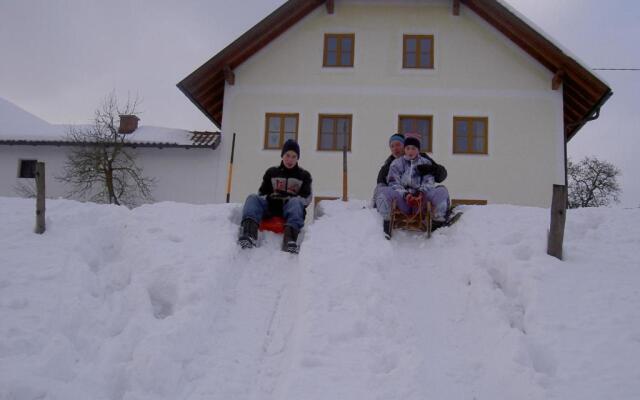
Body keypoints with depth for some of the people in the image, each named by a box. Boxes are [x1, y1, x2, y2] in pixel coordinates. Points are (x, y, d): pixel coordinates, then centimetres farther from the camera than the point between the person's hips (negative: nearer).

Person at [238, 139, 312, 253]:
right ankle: (248, 232, -53)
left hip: (291, 209, -2)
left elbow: (307, 198, 5)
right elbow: (262, 193, 16)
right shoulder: (272, 172, 22)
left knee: (295, 202, -35)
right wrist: (269, 198, -9)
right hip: (271, 208, 2)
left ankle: (290, 234, -64)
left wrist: (290, 199, -14)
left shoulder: (304, 175, 18)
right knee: (252, 198, -25)